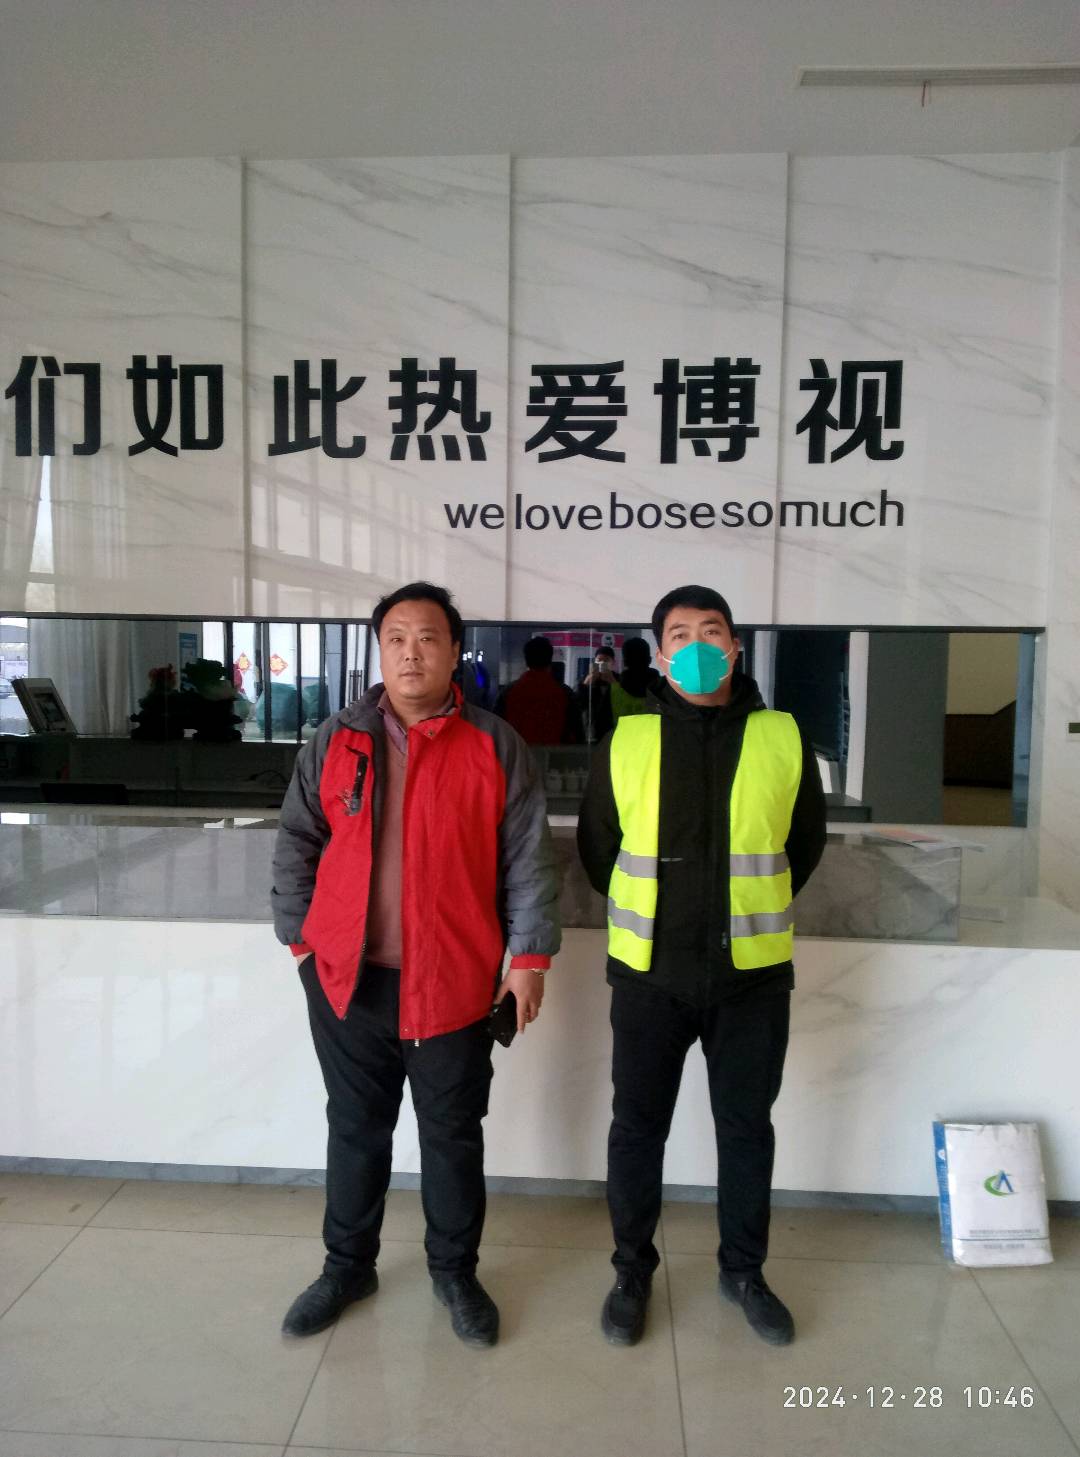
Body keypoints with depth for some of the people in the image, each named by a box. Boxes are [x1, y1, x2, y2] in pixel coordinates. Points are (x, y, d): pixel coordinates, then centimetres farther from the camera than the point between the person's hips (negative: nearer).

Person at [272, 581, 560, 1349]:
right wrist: (299, 935, 3)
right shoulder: (337, 739, 2)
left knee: (453, 1135, 13)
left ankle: (455, 1271, 34)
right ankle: (348, 1266, 38)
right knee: (356, 1129, 18)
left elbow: (530, 856, -3)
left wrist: (531, 953, -7)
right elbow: (296, 843, 7)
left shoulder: (494, 745, -4)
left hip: (452, 979, -2)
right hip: (347, 975, 2)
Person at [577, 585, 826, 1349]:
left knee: (746, 1126, 16)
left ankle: (744, 1271, 37)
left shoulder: (784, 739, -3)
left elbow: (805, 843, 12)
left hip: (752, 975, 1)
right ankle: (633, 1269, 33)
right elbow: (596, 848, 8)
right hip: (649, 973, 0)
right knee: (638, 1126, 11)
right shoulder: (625, 742, -4)